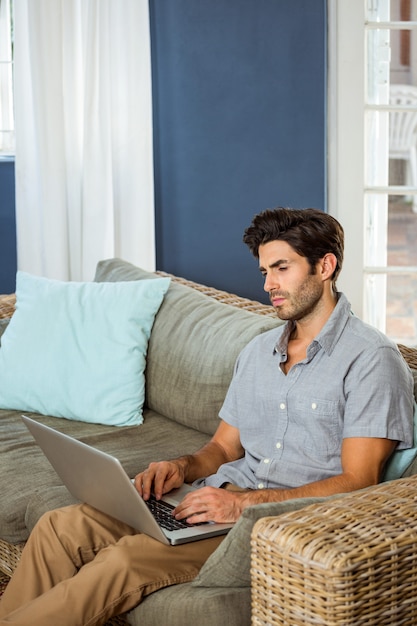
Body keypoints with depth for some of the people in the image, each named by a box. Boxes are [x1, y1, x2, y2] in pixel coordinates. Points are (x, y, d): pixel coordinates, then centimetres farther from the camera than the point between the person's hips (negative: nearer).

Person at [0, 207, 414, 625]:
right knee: (59, 527, -13)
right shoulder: (257, 352, 18)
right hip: (225, 495, 7)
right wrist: (182, 467, -2)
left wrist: (244, 503, -22)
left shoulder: (371, 358, -7)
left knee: (124, 559, -28)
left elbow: (357, 482, -14)